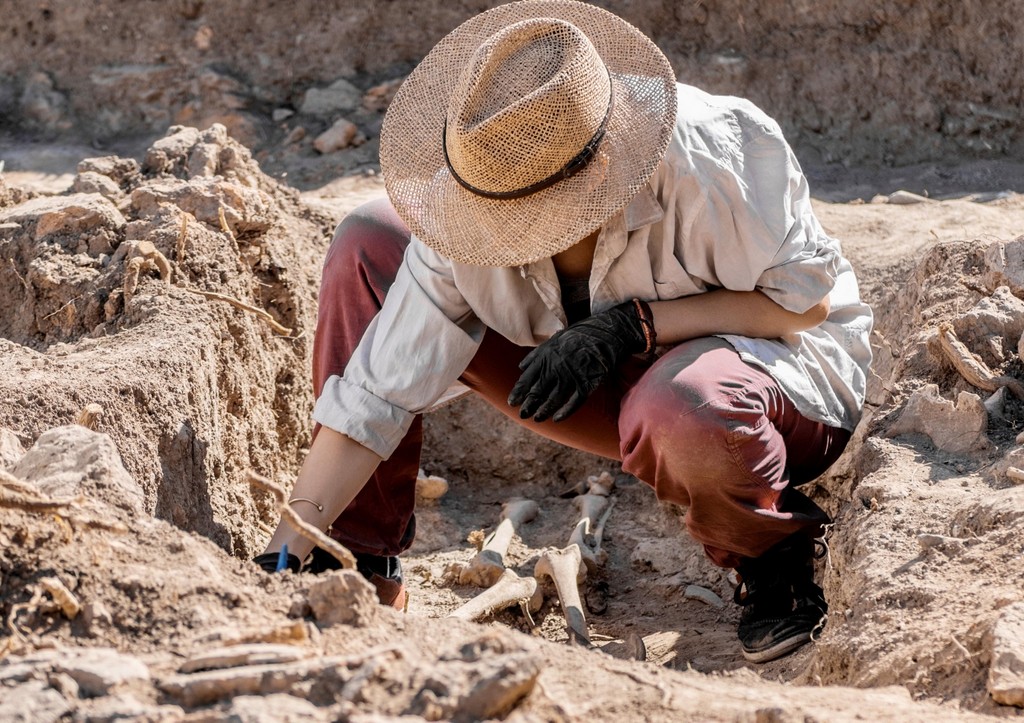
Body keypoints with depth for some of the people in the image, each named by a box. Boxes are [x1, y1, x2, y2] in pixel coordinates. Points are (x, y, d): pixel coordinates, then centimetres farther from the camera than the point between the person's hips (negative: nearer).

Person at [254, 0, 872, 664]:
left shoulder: (711, 154, -33)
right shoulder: (470, 205, -20)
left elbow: (807, 298, -22)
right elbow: (377, 391, -17)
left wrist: (634, 325, -31)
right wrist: (288, 554, -23)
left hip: (784, 362, -4)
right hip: (624, 384, 5)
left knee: (681, 405, -45)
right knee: (367, 247, -9)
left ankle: (778, 560, -8)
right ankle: (362, 567, -1)